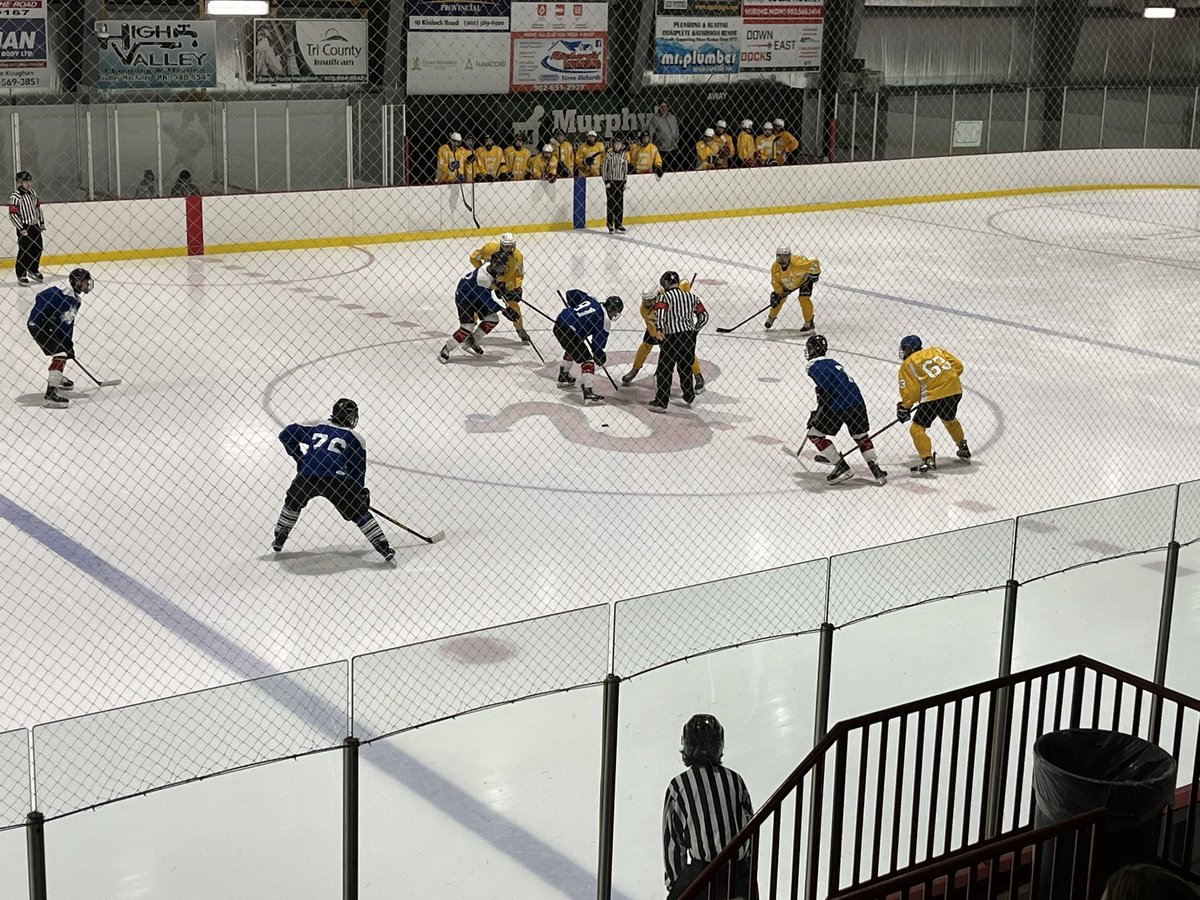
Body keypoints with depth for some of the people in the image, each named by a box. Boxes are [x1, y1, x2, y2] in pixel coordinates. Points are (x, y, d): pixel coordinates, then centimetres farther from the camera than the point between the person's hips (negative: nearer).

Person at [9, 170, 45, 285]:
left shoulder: (33, 193, 8)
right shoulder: (15, 197, -16)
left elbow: (38, 207, 19)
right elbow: (13, 214, -19)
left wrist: (42, 222, 16)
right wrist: (21, 229, -19)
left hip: (35, 226, 7)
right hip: (24, 228, -7)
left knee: (38, 249, 13)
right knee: (24, 252, -6)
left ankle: (33, 270, 31)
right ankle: (21, 276, 2)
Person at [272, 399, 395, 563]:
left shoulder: (316, 427, 25)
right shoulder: (355, 439, 20)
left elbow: (286, 434, 23)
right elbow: (357, 470, 22)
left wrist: (298, 457, 29)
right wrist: (361, 492, 35)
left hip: (307, 476, 2)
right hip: (336, 479, -2)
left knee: (292, 503, 32)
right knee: (360, 512, 9)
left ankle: (279, 540, 37)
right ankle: (384, 548, 3)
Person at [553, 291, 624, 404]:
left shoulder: (591, 300, 14)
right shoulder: (604, 320, -6)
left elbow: (571, 294, 20)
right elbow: (597, 343, -9)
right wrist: (600, 356, 7)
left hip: (559, 323, 9)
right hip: (569, 332, -9)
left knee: (572, 349, 35)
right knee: (587, 359, -3)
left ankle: (563, 377, 50)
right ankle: (587, 391, -14)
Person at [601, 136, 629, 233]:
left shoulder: (624, 156, 9)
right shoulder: (609, 155, -3)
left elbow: (625, 170, 14)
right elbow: (604, 169, -4)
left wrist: (624, 182, 9)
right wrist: (606, 181, -9)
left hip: (620, 182, 4)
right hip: (610, 182, -4)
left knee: (620, 204, 4)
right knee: (610, 203, -3)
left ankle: (619, 225, 11)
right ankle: (610, 225, 1)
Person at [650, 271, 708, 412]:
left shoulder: (664, 297, -2)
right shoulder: (691, 296, 14)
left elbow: (660, 313, -21)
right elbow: (704, 316, 14)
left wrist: (661, 330, -23)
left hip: (673, 337, -5)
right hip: (690, 336, 6)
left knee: (664, 370, 0)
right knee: (686, 368, 22)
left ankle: (661, 403, -3)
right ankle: (689, 397, 33)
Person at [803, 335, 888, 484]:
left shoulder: (815, 366, -2)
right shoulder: (832, 362, 25)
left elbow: (824, 389, -15)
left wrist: (816, 415, -8)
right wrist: (818, 412, 37)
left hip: (839, 406, -8)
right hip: (857, 401, 8)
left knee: (815, 434, 6)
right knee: (861, 436, 25)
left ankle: (842, 467, 4)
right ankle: (876, 469, 18)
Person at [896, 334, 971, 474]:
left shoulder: (907, 365, 6)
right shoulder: (936, 350, 21)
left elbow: (911, 391, -3)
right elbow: (958, 366, 15)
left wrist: (904, 407, 10)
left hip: (934, 396, -6)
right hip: (955, 390, 6)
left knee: (917, 428, 2)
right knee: (950, 420, 34)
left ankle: (928, 460, -12)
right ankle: (964, 450, 46)